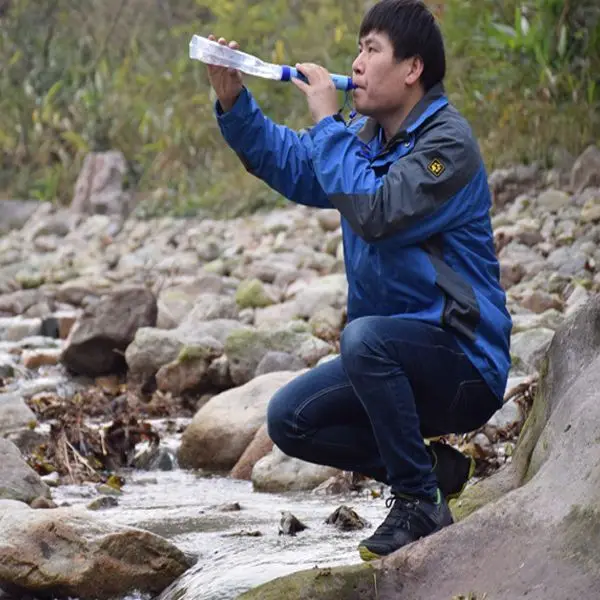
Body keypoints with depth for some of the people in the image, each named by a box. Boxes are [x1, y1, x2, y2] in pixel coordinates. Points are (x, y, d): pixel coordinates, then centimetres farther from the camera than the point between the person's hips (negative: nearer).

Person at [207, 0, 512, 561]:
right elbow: (290, 165, 11)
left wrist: (327, 121, -21)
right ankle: (430, 468, 8)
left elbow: (375, 213, -30)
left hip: (466, 363, -9)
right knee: (289, 419, 0)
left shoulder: (447, 143, -18)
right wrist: (232, 100, -3)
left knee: (364, 337, -36)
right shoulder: (369, 136, 10)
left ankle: (420, 503, -22)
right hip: (395, 355, 9)